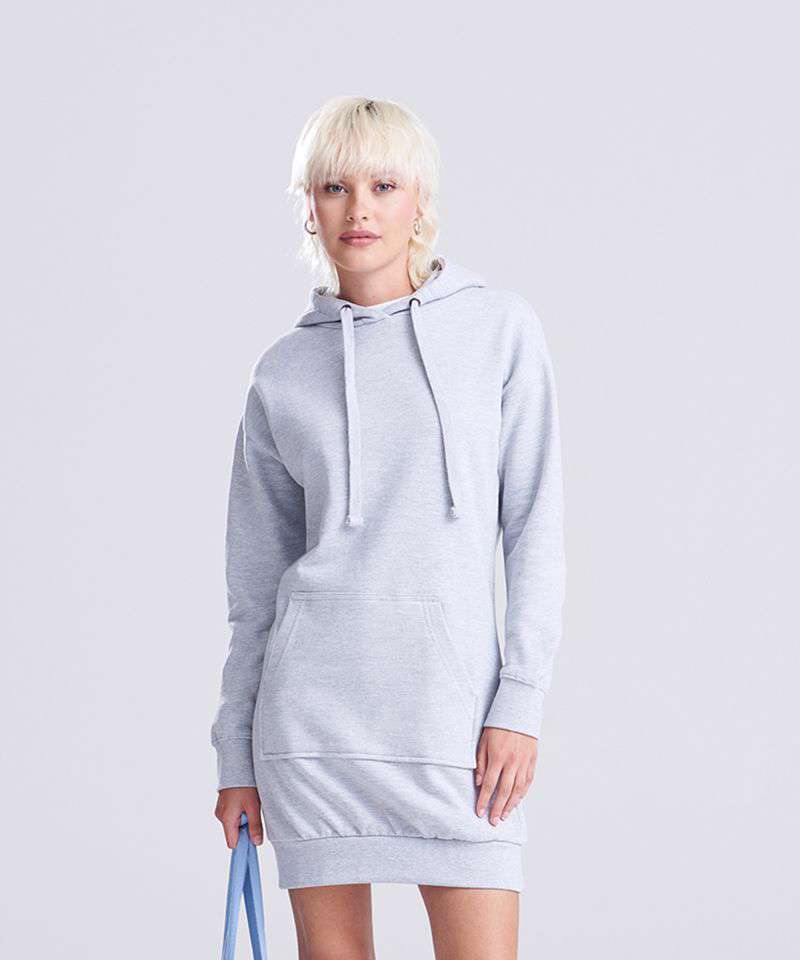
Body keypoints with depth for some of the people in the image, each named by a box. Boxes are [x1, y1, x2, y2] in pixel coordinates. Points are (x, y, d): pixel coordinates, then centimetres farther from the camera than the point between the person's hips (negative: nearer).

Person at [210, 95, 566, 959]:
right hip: (314, 702, 1)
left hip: (453, 698, -1)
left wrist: (521, 701, -6)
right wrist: (236, 756, 10)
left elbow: (535, 527, 2)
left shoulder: (499, 328, 3)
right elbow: (256, 580, 11)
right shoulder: (284, 373, 7)